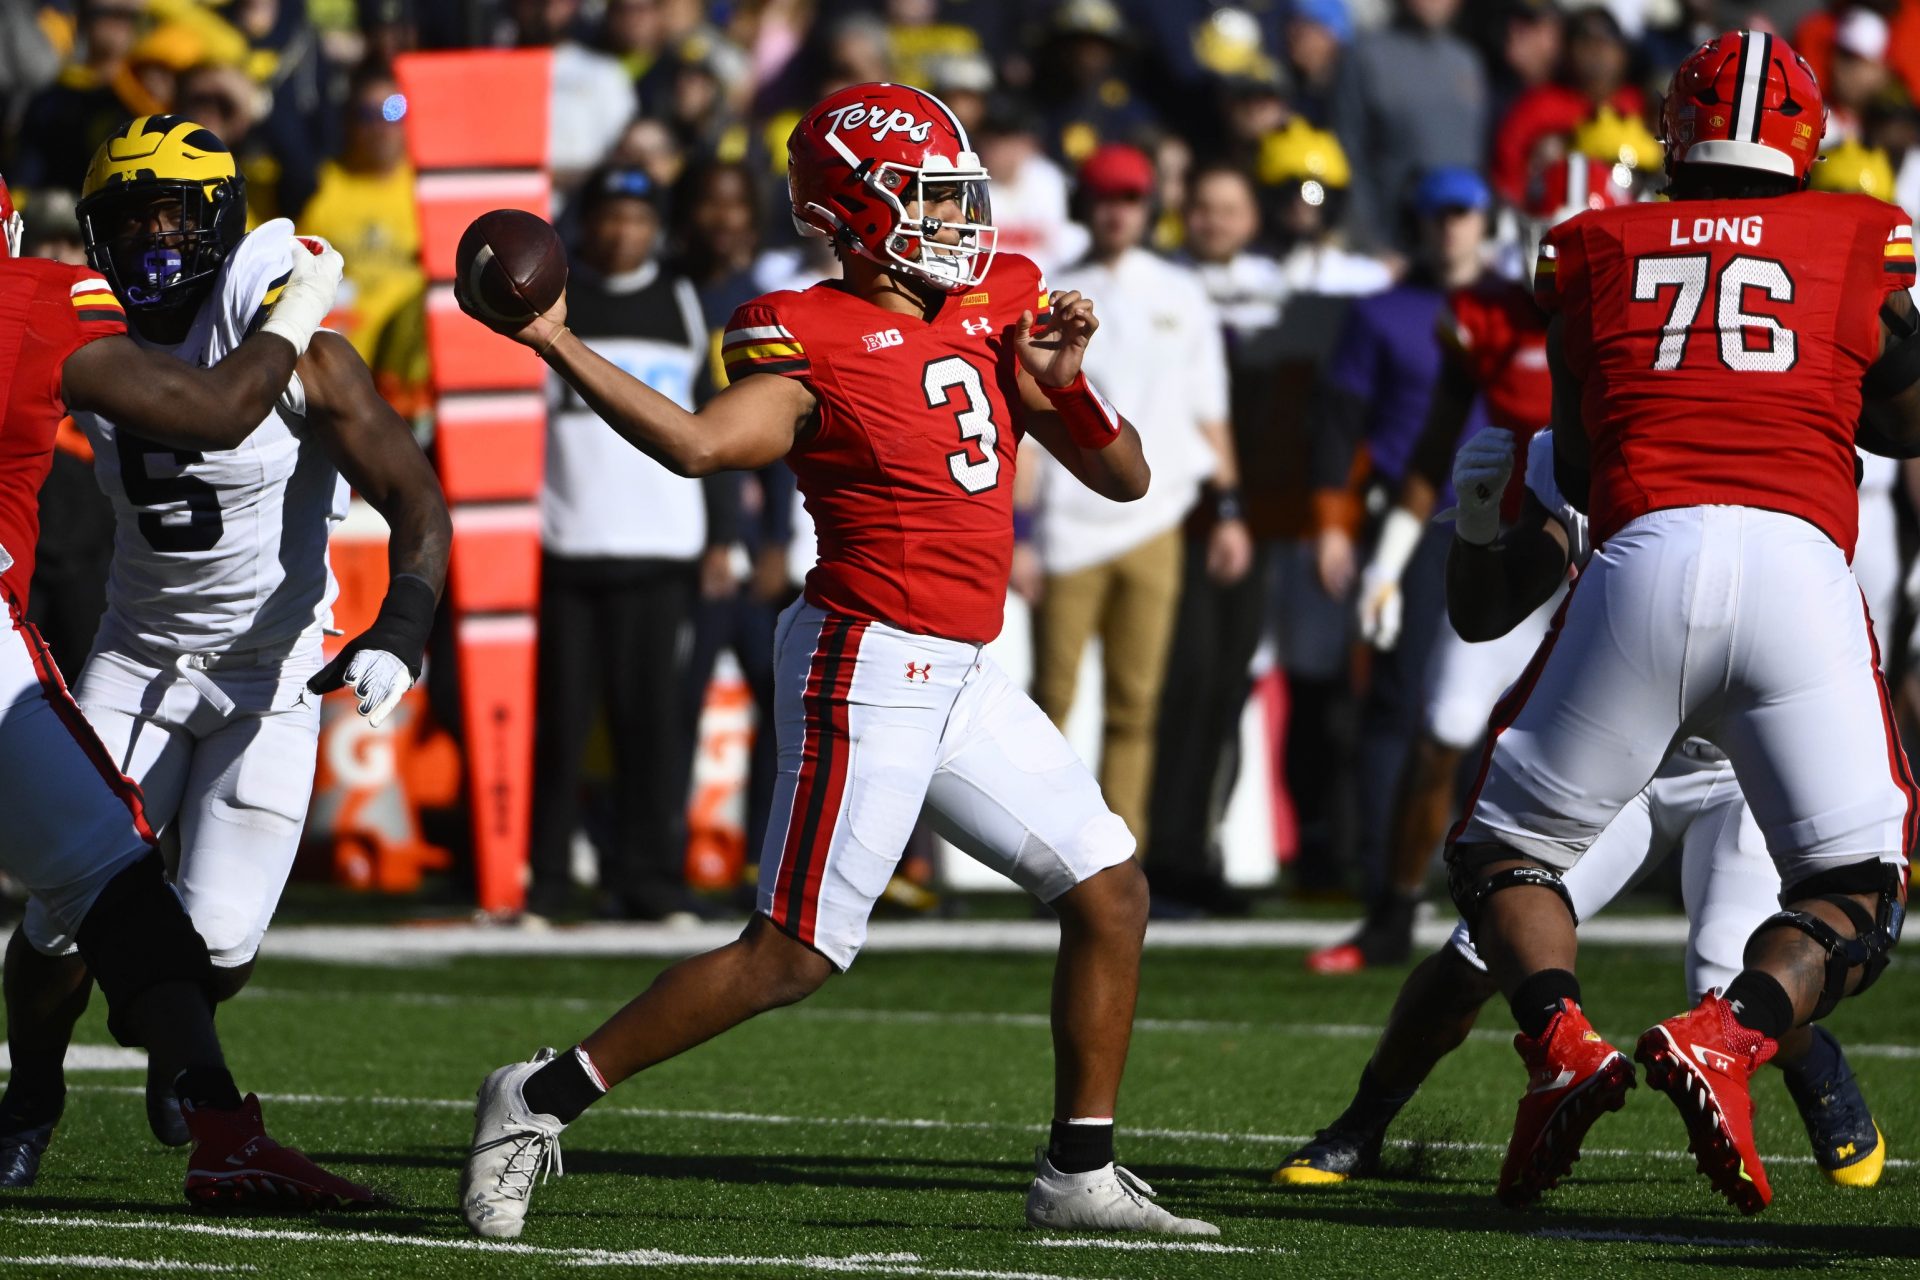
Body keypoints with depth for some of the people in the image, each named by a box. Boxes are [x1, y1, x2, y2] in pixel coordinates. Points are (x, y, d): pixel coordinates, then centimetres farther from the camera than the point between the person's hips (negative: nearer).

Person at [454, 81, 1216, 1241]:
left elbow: (1124, 478, 13)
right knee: (795, 955, -9)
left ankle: (1081, 1174, 14)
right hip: (870, 665, -8)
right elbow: (702, 443, -28)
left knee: (1110, 895, 6)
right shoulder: (815, 341, -10)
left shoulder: (995, 309, 11)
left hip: (962, 678, 8)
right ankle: (539, 1101, 0)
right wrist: (557, 343, -34)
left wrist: (1063, 382, -6)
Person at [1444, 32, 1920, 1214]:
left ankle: (1561, 1041, -11)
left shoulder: (1596, 251, 20)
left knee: (1506, 850, 17)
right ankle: (1722, 1039, -19)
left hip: (1645, 556, 0)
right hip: (1802, 555, 0)